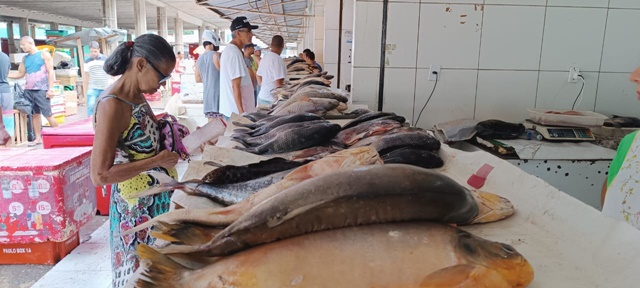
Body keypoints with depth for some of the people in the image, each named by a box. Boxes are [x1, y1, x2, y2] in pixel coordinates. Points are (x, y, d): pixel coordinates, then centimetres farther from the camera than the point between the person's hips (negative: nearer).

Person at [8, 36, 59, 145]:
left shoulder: (44, 55, 1)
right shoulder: (25, 58, 16)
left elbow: (50, 72, -5)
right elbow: (20, 74, 20)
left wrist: (50, 89, -12)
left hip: (41, 90, -6)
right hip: (28, 90, 6)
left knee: (48, 114, -8)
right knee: (35, 114, 7)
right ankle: (38, 138, 11)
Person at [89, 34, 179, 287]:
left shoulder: (137, 97, 4)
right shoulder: (112, 105, -21)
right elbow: (100, 175, -24)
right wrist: (157, 161, -22)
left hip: (157, 201, 8)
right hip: (135, 209, -8)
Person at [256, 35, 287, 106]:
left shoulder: (264, 57, 10)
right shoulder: (278, 59, -15)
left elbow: (259, 77, 18)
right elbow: (279, 82, -19)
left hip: (261, 96, 8)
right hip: (271, 99, -8)